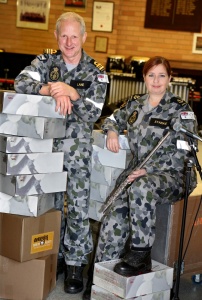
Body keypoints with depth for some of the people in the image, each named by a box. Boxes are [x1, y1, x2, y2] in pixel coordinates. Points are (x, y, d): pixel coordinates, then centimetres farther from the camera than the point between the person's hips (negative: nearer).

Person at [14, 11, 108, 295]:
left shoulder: (96, 72, 1)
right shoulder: (46, 62, 5)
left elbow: (94, 112, -7)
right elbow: (21, 82, -12)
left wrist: (72, 93, -22)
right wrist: (53, 90, -24)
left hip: (78, 146, -2)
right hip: (47, 143, 2)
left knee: (78, 206, -5)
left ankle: (75, 265, 7)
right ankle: (54, 255, 26)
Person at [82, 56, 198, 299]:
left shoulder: (180, 110, -3)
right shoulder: (134, 104, 14)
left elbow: (183, 153, -10)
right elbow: (112, 119, 31)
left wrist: (148, 170, -20)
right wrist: (112, 131, 5)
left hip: (172, 175, -4)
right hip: (137, 172, 5)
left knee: (141, 188, -39)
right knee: (113, 219, -20)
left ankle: (140, 255, -25)